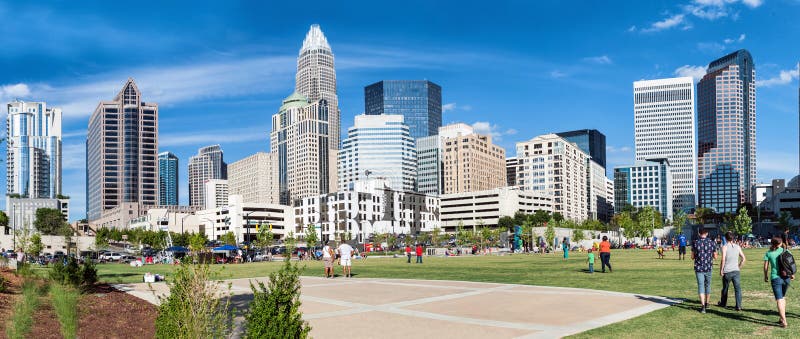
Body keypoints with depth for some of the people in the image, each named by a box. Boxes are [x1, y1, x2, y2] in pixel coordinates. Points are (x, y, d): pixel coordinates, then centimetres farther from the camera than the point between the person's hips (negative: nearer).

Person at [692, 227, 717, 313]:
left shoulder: (695, 243, -6)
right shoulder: (712, 242, -3)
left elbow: (692, 257, -1)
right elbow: (715, 257, 3)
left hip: (699, 268, -2)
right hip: (708, 267, 2)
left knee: (701, 286, -3)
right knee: (708, 284, 19)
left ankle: (703, 305, -16)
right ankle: (707, 303, 32)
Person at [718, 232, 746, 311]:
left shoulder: (725, 247, -7)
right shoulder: (737, 246, 6)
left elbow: (723, 260, -16)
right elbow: (744, 259, 8)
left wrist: (721, 270, -8)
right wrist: (739, 267, 17)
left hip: (727, 271, -3)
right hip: (736, 271, 3)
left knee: (725, 288, 13)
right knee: (737, 288, 0)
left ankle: (723, 303, 29)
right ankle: (738, 306, -7)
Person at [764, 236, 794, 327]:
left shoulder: (768, 253, 0)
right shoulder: (785, 251, 3)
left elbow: (766, 267, -1)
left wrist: (766, 276, 12)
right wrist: (792, 274, 14)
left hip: (775, 278, -3)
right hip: (786, 277, 3)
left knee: (779, 299, -3)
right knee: (783, 297, 20)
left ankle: (784, 321, -10)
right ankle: (782, 318, 21)